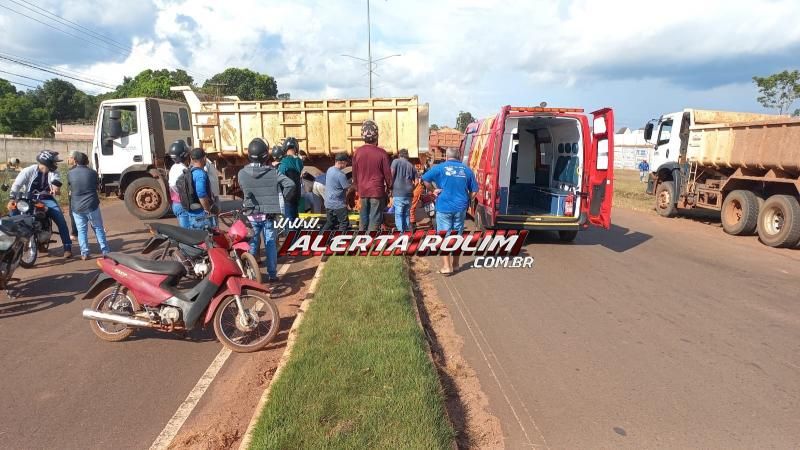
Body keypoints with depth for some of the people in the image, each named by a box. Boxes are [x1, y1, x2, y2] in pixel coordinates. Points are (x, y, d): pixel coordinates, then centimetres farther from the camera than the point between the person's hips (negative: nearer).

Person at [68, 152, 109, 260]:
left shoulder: (70, 173, -2)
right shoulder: (92, 172, -5)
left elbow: (70, 188, 14)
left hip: (77, 207, 1)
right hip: (92, 205, -1)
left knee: (81, 230, 9)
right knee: (98, 228, 9)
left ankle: (84, 253, 8)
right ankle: (105, 251, 8)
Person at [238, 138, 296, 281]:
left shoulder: (242, 173, -7)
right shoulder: (273, 172, -11)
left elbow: (244, 191, 2)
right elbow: (291, 185, -15)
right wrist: (282, 197, -2)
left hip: (251, 215, 1)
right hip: (268, 215, -1)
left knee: (252, 244, 13)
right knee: (271, 244, 8)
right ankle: (272, 274, 12)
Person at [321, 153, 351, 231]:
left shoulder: (329, 170, 6)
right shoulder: (340, 174, -19)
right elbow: (348, 189, -13)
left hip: (328, 203, 9)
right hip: (338, 204, -8)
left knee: (330, 223, 17)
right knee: (344, 223, 2)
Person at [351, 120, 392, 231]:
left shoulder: (358, 152, -1)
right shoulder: (381, 153, -11)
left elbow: (354, 173, 7)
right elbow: (387, 173, -5)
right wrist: (389, 187, 12)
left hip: (363, 191, 4)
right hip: (377, 192, -4)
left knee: (363, 219, 14)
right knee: (375, 220, 1)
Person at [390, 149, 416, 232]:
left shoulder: (396, 161, 2)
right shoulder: (411, 165, 15)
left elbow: (391, 175, -7)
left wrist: (390, 187, 2)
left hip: (398, 192, -5)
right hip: (408, 194, 5)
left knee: (398, 214, -3)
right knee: (407, 214, 14)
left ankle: (400, 232, -6)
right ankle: (408, 231, 18)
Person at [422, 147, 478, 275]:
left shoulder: (440, 167, -1)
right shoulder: (466, 170, 8)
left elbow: (425, 179, -8)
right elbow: (474, 190, 8)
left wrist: (433, 190, 4)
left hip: (444, 207, -3)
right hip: (460, 208, 3)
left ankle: (446, 266, -1)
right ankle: (455, 264, 23)